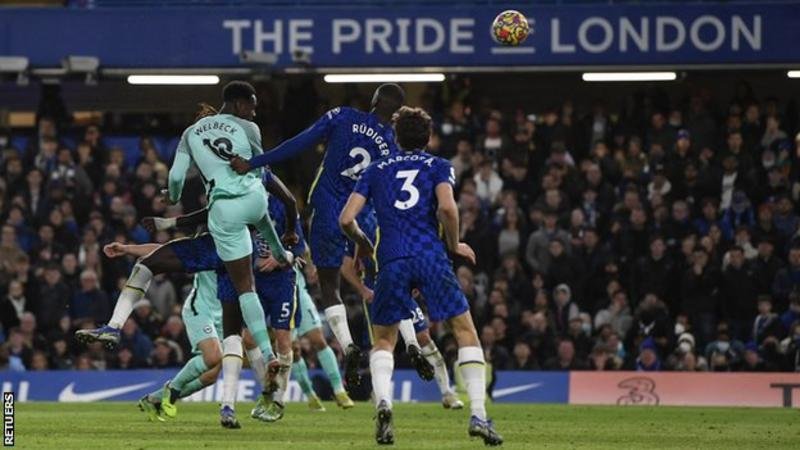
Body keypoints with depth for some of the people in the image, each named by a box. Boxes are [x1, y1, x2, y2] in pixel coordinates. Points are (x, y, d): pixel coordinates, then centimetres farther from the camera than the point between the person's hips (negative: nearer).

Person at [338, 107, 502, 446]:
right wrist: (455, 246, 8)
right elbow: (446, 208, -7)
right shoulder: (438, 167, 13)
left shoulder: (376, 171, 19)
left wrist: (362, 243, 31)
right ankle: (478, 415, -4)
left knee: (383, 341, 16)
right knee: (465, 331, 9)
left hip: (391, 261, 2)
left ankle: (383, 402, -13)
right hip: (431, 258, -2)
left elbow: (346, 219, 11)